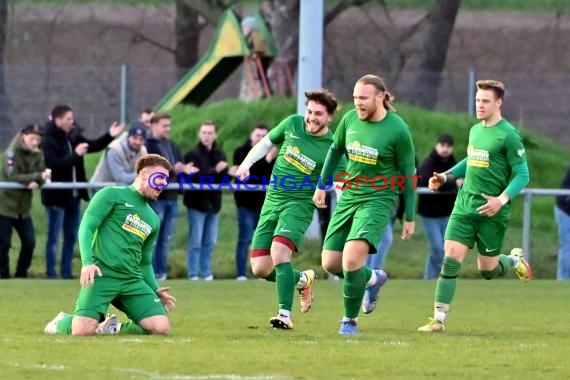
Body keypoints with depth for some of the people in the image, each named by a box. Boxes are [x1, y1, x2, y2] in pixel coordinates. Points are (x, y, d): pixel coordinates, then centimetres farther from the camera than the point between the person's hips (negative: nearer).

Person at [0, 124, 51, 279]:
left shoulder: (38, 155, 4)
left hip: (23, 208, 6)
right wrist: (38, 176, -32)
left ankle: (21, 274, 18)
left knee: (29, 242, 4)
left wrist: (36, 182, -26)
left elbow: (43, 176, -1)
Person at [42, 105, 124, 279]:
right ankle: (51, 274, 6)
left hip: (73, 195, 8)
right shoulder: (48, 141, -17)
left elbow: (93, 146, 18)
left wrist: (109, 136, 6)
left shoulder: (73, 136, 6)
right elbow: (54, 165, -29)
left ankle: (67, 272, 23)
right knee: (54, 237, 0)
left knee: (71, 237, 14)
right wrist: (75, 155, -27)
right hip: (57, 196, -8)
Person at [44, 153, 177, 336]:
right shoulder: (113, 195, 4)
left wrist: (155, 290, 16)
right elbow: (86, 227, -5)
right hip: (102, 274, -6)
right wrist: (87, 261, -20)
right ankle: (62, 323, 14)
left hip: (132, 280, 6)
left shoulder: (153, 219, 24)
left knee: (162, 328, -15)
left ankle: (113, 328, 11)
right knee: (83, 330, -24)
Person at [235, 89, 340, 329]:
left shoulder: (331, 148, -10)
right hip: (272, 202, 5)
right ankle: (302, 280, 29)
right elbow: (266, 143, 17)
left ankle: (285, 315, -26)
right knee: (260, 269, 0)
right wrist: (247, 163, 3)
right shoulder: (292, 124, 1)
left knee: (279, 252, -29)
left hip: (299, 205, -5)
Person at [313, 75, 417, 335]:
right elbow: (335, 150, 18)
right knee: (330, 263, 5)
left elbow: (408, 175, -6)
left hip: (378, 200, -6)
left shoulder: (398, 130, -14)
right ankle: (373, 279, 36)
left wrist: (409, 218, -5)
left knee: (351, 260, -23)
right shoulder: (350, 119, 0)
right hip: (348, 197, 6)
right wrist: (321, 185, 21)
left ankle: (350, 320, -2)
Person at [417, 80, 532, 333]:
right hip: (464, 206, 5)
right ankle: (439, 320, -6)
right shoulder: (475, 131, 10)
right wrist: (446, 176, 14)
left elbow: (522, 175, -12)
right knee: (451, 259, -9)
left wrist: (502, 199, -25)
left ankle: (515, 261, 40)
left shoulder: (508, 135, -11)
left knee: (487, 269, 6)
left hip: (492, 212, -5)